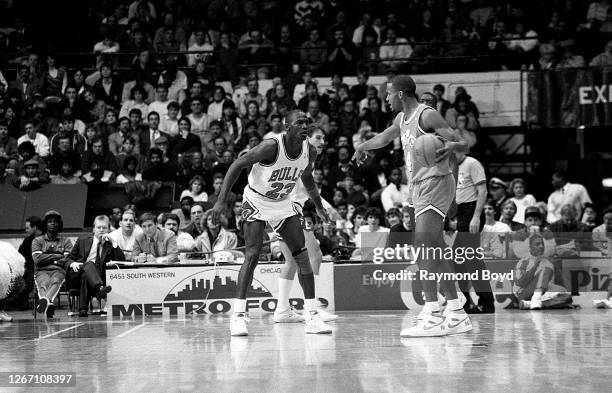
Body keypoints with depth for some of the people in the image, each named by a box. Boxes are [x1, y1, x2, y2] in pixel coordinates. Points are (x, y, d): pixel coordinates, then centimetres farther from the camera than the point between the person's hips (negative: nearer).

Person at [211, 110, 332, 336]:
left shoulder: (310, 152, -10)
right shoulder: (271, 146, -28)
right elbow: (238, 165, -22)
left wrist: (319, 206, 21)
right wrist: (222, 200, -26)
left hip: (283, 203, 6)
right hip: (256, 201, -5)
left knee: (302, 256, -3)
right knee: (252, 256, -17)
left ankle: (311, 316, 2)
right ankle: (238, 315, -11)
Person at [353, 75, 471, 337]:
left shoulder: (427, 115, -13)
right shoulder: (402, 118, 14)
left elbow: (463, 144, -20)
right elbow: (384, 138, 34)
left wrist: (451, 146, -40)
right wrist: (363, 146, 45)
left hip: (435, 183, -10)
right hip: (420, 187, 10)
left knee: (423, 243, -20)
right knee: (435, 247, 9)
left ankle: (433, 317, -25)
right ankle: (457, 316, 14)